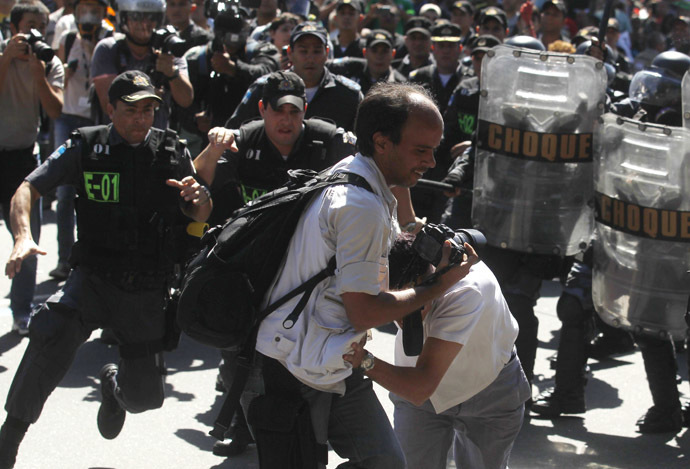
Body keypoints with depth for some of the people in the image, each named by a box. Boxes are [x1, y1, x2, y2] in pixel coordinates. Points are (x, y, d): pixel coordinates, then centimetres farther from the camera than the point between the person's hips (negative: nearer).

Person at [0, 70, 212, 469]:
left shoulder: (173, 151, 2)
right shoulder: (85, 147, -3)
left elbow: (202, 217, 10)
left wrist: (200, 199, -15)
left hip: (149, 291, 2)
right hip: (94, 279, -2)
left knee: (146, 396, 7)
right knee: (51, 335, -33)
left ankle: (114, 384, 46)